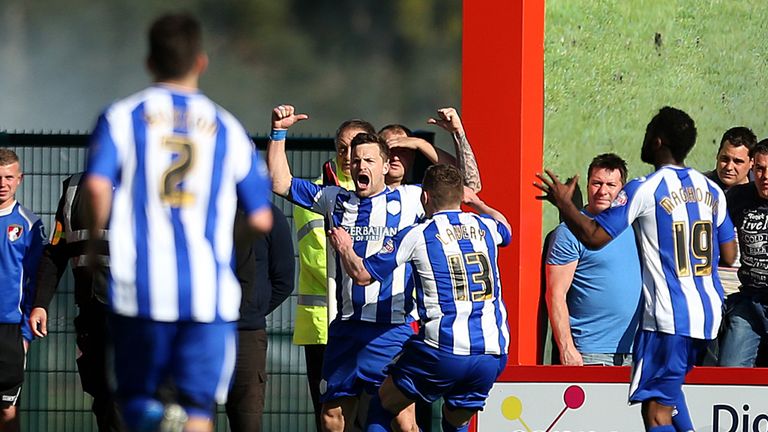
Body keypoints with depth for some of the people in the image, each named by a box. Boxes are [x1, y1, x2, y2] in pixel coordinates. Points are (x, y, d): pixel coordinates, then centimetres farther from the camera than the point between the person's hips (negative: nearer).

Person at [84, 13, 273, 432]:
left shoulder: (121, 117, 4)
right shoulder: (226, 128, 10)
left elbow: (98, 185, -13)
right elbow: (261, 219, 8)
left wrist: (95, 239, 3)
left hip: (141, 285, -1)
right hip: (209, 290, 1)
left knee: (134, 393, 15)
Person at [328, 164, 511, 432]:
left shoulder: (416, 236, -3)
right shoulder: (485, 227, 11)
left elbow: (362, 274, 4)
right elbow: (506, 229, 39)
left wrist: (345, 248, 24)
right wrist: (476, 202, 53)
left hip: (445, 352, -5)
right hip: (494, 354, 5)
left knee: (387, 401, 16)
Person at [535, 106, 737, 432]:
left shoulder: (644, 190, -10)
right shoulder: (711, 191, 9)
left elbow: (594, 236, -13)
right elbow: (729, 256, 14)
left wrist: (562, 203, 2)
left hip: (668, 319, -7)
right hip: (707, 313, 7)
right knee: (670, 388, 26)